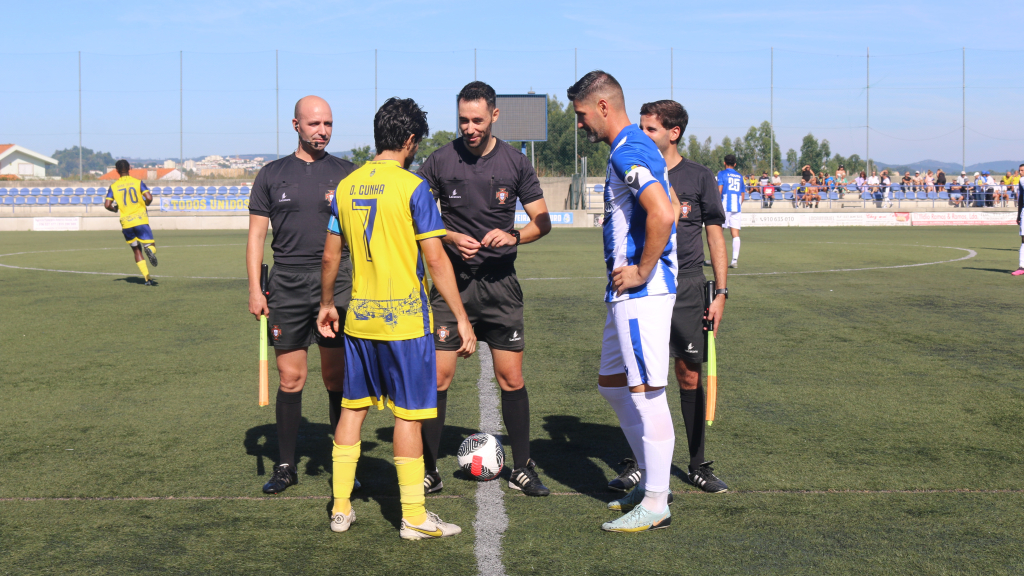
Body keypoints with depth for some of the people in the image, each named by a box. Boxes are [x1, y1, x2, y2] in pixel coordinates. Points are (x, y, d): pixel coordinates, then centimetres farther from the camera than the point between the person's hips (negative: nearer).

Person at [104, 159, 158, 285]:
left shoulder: (113, 186, 5)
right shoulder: (138, 182, 2)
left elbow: (107, 205, -3)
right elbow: (149, 197, -11)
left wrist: (115, 209, 18)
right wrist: (146, 203, 11)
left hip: (126, 223, 2)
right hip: (140, 220, -2)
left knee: (136, 250, 12)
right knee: (150, 244, 6)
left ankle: (147, 278, -1)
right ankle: (149, 249, -33)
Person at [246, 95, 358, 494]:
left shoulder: (347, 173, 8)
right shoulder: (271, 175, 9)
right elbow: (256, 235, 8)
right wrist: (255, 289, 1)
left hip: (336, 283, 0)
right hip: (287, 285, 0)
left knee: (338, 377, 1)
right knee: (291, 378, 2)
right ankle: (286, 465, 14)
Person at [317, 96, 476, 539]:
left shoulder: (346, 186, 6)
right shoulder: (413, 188, -11)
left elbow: (330, 256, 12)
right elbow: (435, 260, -13)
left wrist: (327, 303, 26)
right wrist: (462, 318, -8)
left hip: (359, 319, 6)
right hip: (404, 320, -6)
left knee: (353, 407, 14)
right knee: (408, 414, 1)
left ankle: (341, 507, 21)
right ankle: (414, 518, 8)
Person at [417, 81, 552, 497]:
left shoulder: (516, 163, 2)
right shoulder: (440, 161, -1)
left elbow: (542, 221, 5)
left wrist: (513, 235, -15)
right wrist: (451, 238, -13)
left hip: (500, 282, 1)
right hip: (452, 281, -1)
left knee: (511, 378, 2)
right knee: (438, 377, -4)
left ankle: (522, 469, 15)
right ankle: (429, 471, 8)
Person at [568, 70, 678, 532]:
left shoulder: (627, 152, -16)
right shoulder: (636, 148, 17)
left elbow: (662, 214, -30)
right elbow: (664, 211, 25)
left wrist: (642, 271, -19)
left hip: (641, 292, -11)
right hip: (628, 292, 11)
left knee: (646, 393, -4)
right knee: (611, 384, 18)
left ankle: (656, 505, 5)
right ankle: (650, 482, 27)